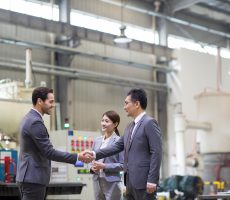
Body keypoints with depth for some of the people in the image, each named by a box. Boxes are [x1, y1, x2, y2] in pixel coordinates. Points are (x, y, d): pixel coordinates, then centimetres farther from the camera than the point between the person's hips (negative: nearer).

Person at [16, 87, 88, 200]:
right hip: (33, 178, -10)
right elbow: (49, 152, -20)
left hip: (28, 176, 10)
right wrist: (77, 157, -15)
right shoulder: (35, 122, -18)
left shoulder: (29, 118, 15)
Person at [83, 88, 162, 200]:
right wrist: (95, 154, 6)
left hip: (144, 181, -9)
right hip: (130, 181, 9)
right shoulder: (130, 127, 17)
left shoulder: (149, 123, -9)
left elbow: (156, 153, -14)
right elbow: (118, 146, 18)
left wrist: (152, 180, -19)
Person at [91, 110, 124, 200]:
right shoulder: (97, 140, 10)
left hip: (112, 182, -6)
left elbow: (123, 165, -10)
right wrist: (93, 167, -4)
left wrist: (104, 166, -17)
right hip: (97, 181, 6)